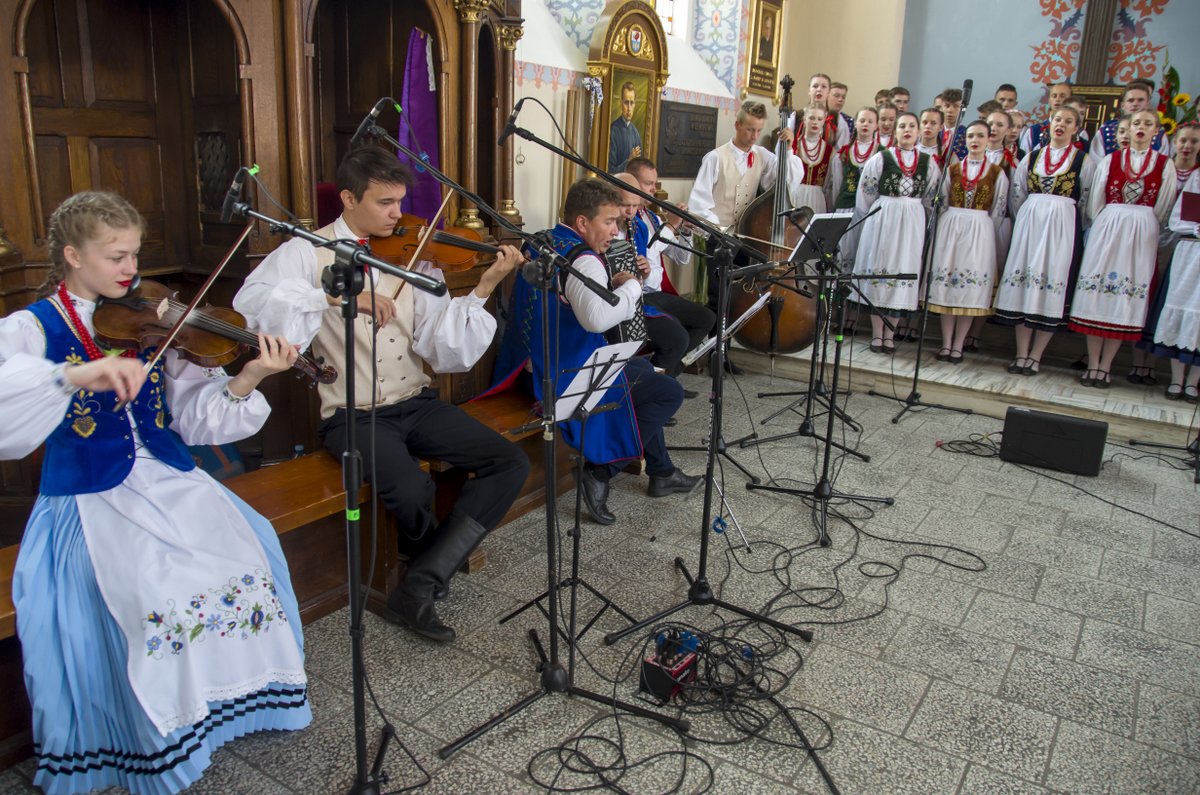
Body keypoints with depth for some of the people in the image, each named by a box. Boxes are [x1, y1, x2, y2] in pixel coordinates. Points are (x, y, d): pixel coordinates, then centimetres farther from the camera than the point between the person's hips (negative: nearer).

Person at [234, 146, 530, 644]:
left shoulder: (415, 254, 6)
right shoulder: (309, 252, 0)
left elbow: (446, 352, -3)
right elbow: (251, 300, -21)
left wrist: (482, 290, -16)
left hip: (416, 403, 4)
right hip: (353, 414, -4)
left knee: (511, 464, -11)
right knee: (413, 491, -29)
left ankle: (420, 587, -8)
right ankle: (438, 560, 10)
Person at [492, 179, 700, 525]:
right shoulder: (582, 259, -21)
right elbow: (597, 318, -38)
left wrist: (610, 285, 7)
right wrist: (631, 286, -21)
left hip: (537, 366, 10)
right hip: (566, 376, -10)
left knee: (643, 368, 28)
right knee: (670, 392, -3)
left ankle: (662, 472, 32)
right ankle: (601, 471, -2)